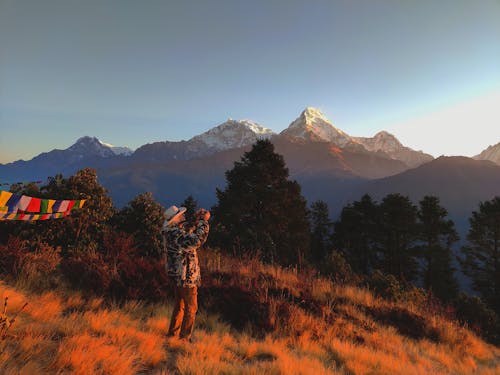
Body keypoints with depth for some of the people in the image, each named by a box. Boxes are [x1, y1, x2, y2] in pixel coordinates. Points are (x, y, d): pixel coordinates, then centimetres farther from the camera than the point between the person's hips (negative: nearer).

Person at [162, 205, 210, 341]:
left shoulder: (173, 231, 5)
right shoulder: (176, 234, -26)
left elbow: (190, 234, 18)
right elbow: (198, 240, -37)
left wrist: (197, 221, 3)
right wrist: (204, 221, -27)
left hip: (177, 275, 10)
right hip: (185, 276, -10)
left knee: (180, 305, 22)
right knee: (191, 308, 4)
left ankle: (172, 334, 34)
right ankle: (184, 338, 15)